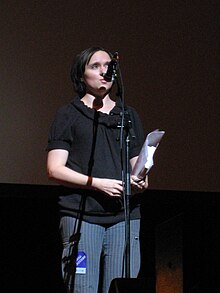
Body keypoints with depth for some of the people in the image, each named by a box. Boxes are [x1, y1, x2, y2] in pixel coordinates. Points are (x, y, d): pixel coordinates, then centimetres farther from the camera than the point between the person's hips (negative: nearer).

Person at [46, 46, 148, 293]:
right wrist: (99, 183, -12)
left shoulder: (129, 115, 21)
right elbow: (55, 169, 0)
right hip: (81, 215, -3)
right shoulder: (68, 115, 9)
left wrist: (140, 182, -4)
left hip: (124, 215, 3)